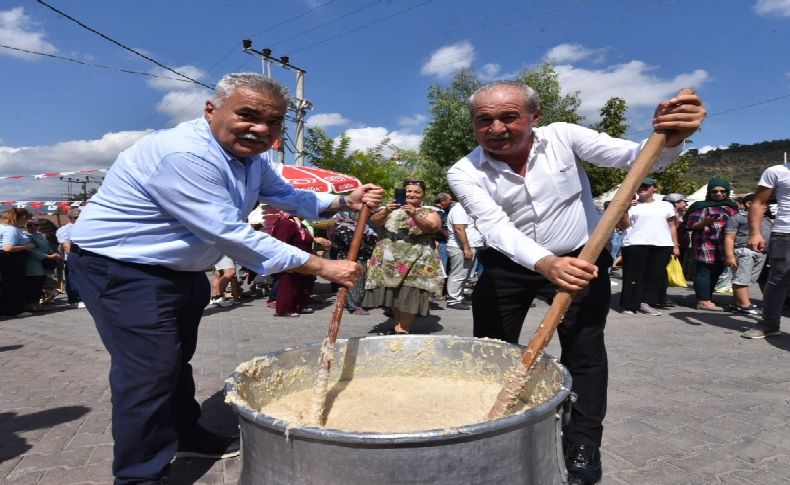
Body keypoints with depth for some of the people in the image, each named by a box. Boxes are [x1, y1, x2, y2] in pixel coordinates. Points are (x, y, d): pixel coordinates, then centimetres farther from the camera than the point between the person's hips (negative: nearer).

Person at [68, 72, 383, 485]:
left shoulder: (250, 156, -1)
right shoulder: (183, 154, -32)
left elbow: (287, 196, 8)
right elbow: (233, 234, -34)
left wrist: (345, 201, -10)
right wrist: (323, 267, -31)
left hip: (182, 268, 10)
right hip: (122, 267, -9)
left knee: (178, 357, 21)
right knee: (151, 371, -10)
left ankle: (186, 434, 40)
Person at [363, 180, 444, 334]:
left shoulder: (430, 213, 10)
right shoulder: (391, 209, 13)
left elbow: (431, 227, -11)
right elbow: (373, 221, -2)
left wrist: (414, 216, -27)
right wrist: (385, 211, -22)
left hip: (415, 259, -3)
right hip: (390, 258, 3)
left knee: (409, 293, -12)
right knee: (393, 293, 5)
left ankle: (403, 329, -7)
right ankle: (400, 325, 19)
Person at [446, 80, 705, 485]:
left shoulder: (562, 137, -14)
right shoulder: (465, 172, -17)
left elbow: (636, 156, -19)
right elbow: (496, 227, -31)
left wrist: (668, 139, -43)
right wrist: (544, 263, -49)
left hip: (580, 258, 0)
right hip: (508, 264, 1)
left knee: (584, 353, 1)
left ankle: (582, 449, 19)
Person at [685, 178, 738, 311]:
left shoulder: (732, 206, 20)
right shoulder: (702, 206, -3)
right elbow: (691, 224, -10)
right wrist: (704, 223, -27)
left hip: (724, 246, 7)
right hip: (705, 244, -7)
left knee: (716, 273, 8)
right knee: (704, 271, -8)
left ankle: (707, 299, 16)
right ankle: (703, 301, -9)